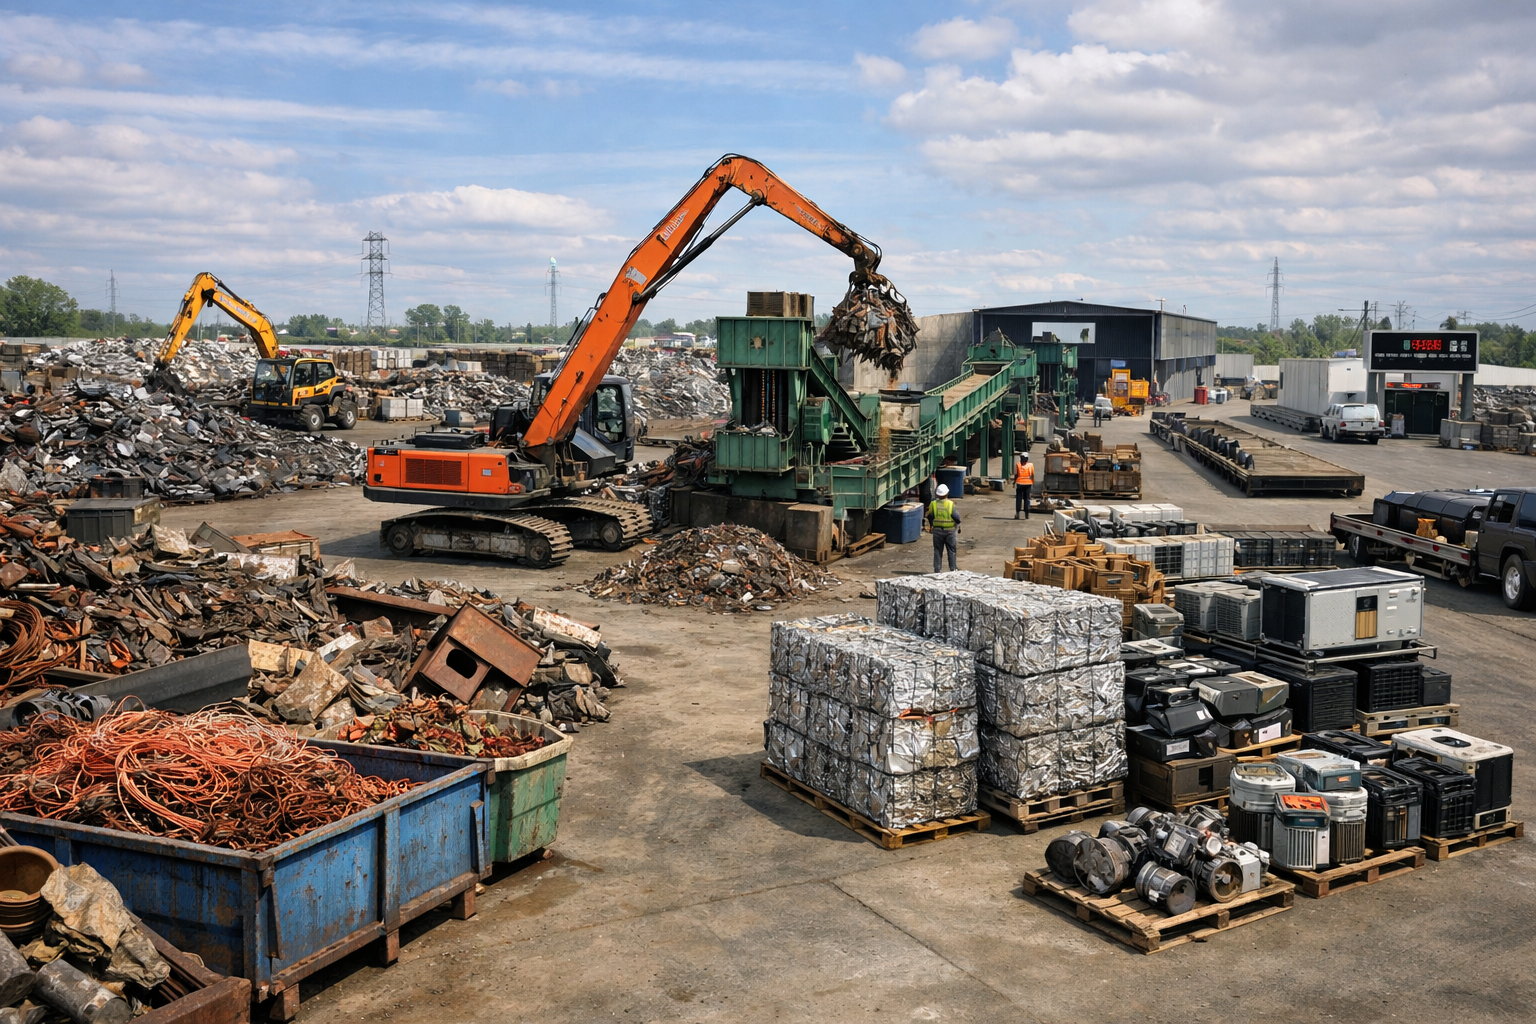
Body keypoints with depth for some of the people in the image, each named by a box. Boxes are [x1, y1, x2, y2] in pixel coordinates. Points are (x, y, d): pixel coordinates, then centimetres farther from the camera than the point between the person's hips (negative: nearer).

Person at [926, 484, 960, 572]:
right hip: (950, 531, -1)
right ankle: (952, 569, 14)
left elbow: (930, 517, 0)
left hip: (937, 530, 1)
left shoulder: (933, 504, -7)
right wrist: (958, 526, 11)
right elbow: (957, 518, -9)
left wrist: (931, 526, 19)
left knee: (938, 550, 8)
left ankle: (937, 570, 8)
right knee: (951, 550, 10)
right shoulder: (951, 504, -12)